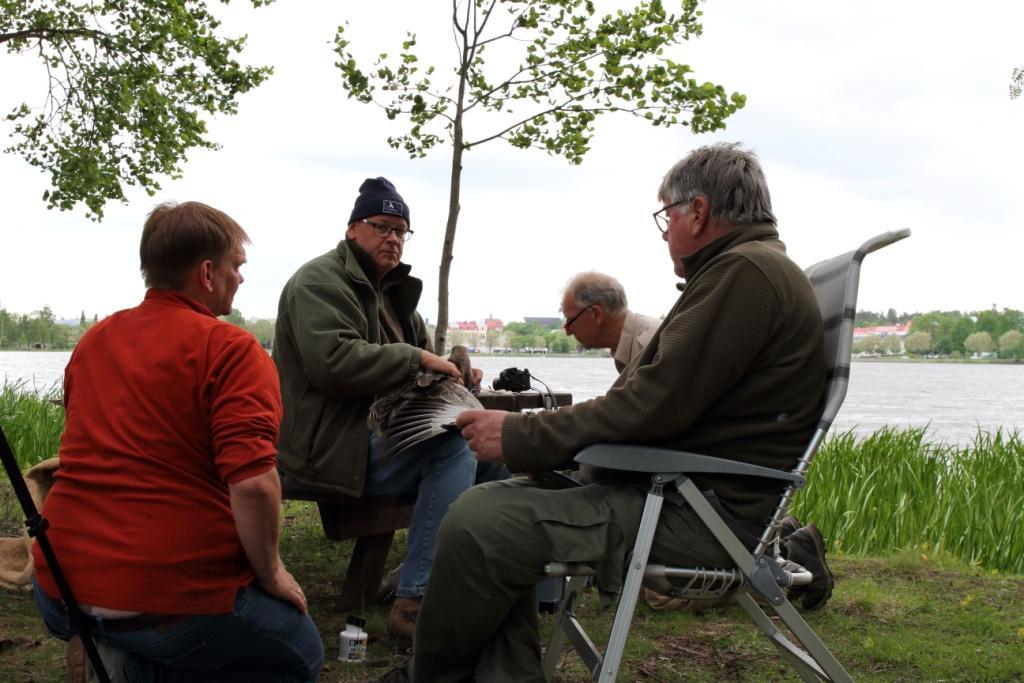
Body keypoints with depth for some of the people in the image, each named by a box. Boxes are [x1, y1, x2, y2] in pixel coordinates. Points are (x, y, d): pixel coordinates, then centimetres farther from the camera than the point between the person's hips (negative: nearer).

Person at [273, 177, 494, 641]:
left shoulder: (391, 290, 21)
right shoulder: (320, 282, -9)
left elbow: (421, 354, 28)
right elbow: (333, 362, -25)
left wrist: (452, 367, 4)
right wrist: (417, 359, -20)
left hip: (380, 431, 10)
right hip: (332, 446, -10)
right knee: (456, 449, -27)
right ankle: (413, 603, -27)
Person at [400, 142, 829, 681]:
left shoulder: (746, 271, -15)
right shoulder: (750, 268, 19)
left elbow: (652, 407, -21)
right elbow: (654, 395, 18)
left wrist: (519, 437, -13)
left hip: (702, 511, -12)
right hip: (680, 488, 12)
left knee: (478, 523, -21)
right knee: (502, 500, 12)